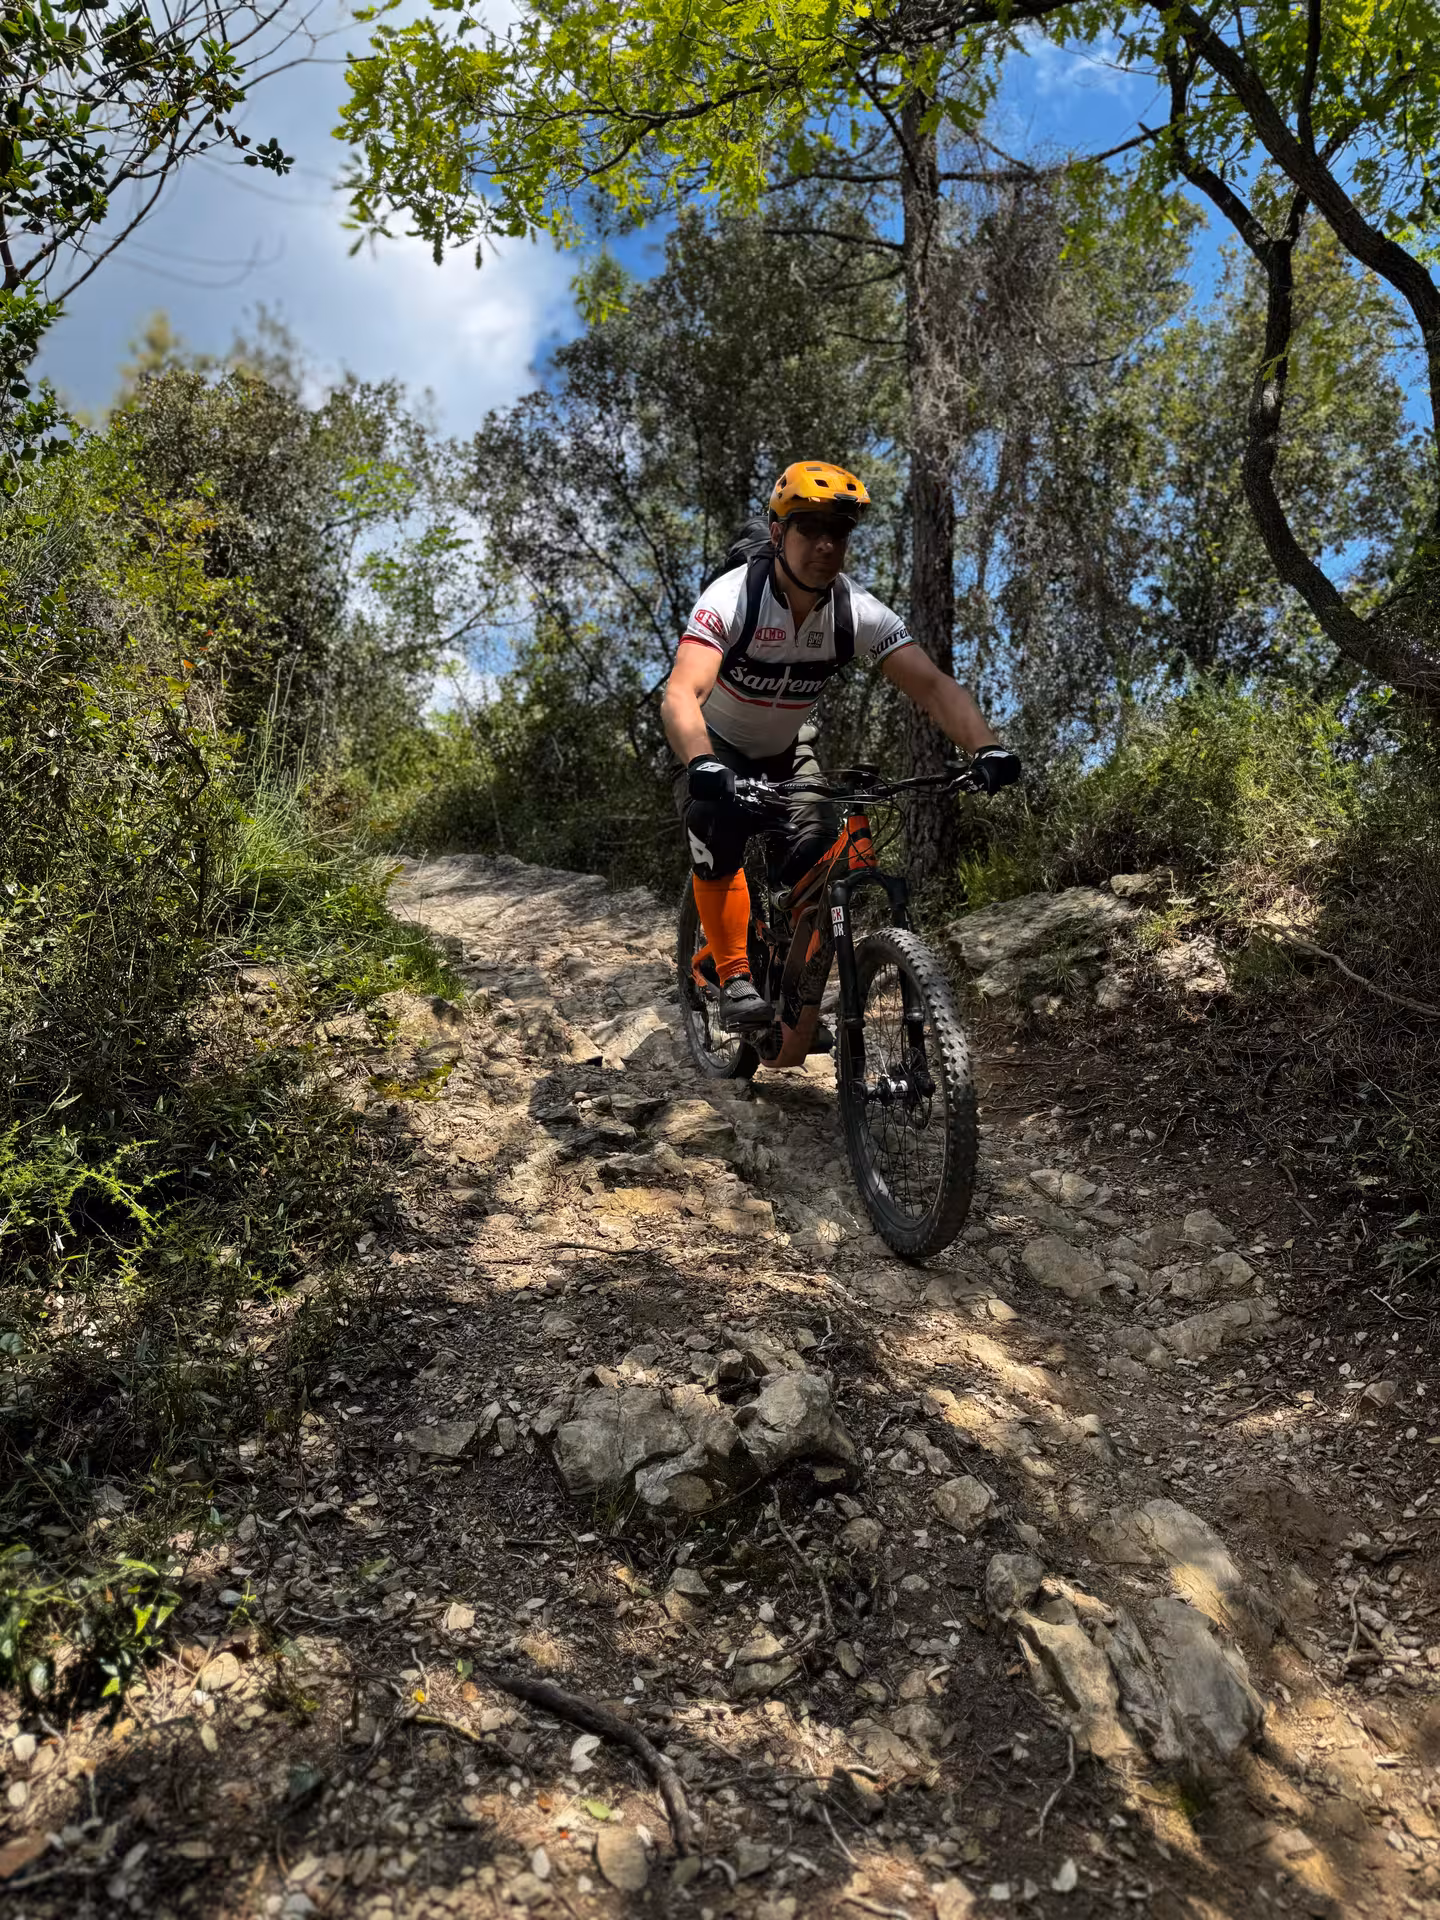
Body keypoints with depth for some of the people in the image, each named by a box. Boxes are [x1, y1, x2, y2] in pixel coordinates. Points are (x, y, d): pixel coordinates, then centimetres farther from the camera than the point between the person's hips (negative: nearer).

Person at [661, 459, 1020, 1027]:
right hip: (716, 750, -3)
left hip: (787, 752, 4)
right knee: (720, 836, -32)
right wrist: (704, 766, -64)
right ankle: (736, 977, -19)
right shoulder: (731, 598, -30)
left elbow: (935, 686, -26)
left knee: (818, 853, -19)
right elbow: (680, 696, -44)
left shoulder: (859, 613, -19)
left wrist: (985, 748, -45)